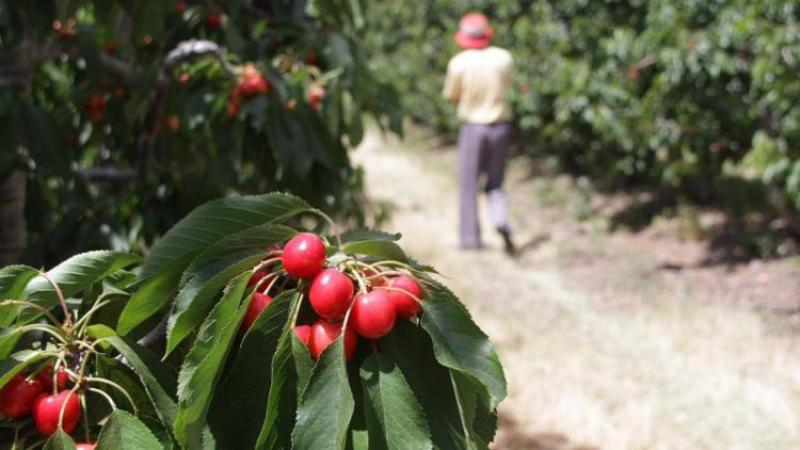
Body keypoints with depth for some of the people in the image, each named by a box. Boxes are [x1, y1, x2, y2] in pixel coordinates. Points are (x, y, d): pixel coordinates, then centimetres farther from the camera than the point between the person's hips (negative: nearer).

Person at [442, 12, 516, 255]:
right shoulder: (503, 58, -3)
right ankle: (501, 222, -11)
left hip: (472, 126, -2)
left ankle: (470, 237, 9)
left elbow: (452, 97, 1)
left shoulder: (459, 63, -9)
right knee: (495, 184, 14)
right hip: (500, 126, 2)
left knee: (468, 183, 9)